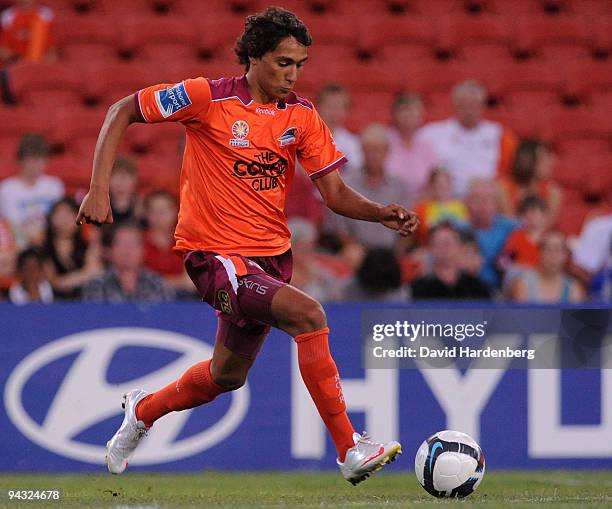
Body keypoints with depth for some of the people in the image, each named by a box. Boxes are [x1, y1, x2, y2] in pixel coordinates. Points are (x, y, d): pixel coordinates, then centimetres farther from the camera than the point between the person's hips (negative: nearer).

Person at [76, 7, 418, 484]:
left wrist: (382, 213, -18)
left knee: (228, 375, 20)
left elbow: (335, 193, 2)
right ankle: (350, 449, -24)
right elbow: (123, 112, -5)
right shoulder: (208, 97, -13)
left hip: (272, 255, 7)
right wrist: (100, 189, -14)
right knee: (307, 314, -27)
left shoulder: (301, 116, 2)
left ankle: (143, 410, 50)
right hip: (214, 253, -7)